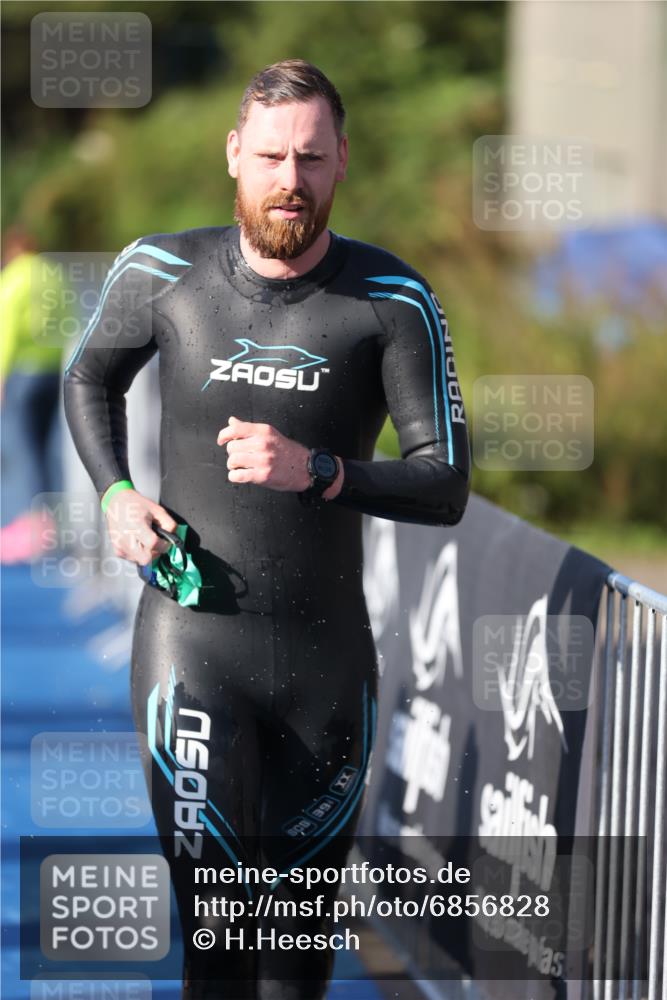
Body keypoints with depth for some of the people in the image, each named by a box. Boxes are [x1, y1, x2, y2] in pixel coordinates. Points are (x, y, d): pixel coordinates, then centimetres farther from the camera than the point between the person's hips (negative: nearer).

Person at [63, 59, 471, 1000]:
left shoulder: (394, 304, -5)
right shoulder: (161, 272, -1)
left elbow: (446, 487, -8)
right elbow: (91, 378, 21)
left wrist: (316, 472, -24)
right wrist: (115, 494, 3)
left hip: (327, 649, 1)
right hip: (191, 638, -1)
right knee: (215, 922, -12)